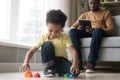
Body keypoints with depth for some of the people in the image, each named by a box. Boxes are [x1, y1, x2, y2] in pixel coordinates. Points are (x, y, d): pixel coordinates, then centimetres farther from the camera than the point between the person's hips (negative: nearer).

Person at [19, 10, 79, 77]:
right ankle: (49, 68, -12)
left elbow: (73, 50, -24)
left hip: (61, 60, 0)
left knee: (75, 71, -31)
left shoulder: (64, 37, -14)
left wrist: (75, 64, -43)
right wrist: (26, 63, -29)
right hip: (50, 61, 1)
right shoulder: (44, 37, -11)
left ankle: (57, 71, -4)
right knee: (47, 45, -28)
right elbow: (32, 51, -11)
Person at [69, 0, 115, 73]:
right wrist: (78, 28, -9)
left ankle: (91, 63, -44)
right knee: (72, 31, -26)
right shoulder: (84, 15, 28)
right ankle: (78, 62, -33)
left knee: (97, 30, -39)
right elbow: (73, 27, 19)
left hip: (102, 32, -3)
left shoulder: (106, 13, 18)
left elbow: (111, 30, 1)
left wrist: (93, 30, -17)